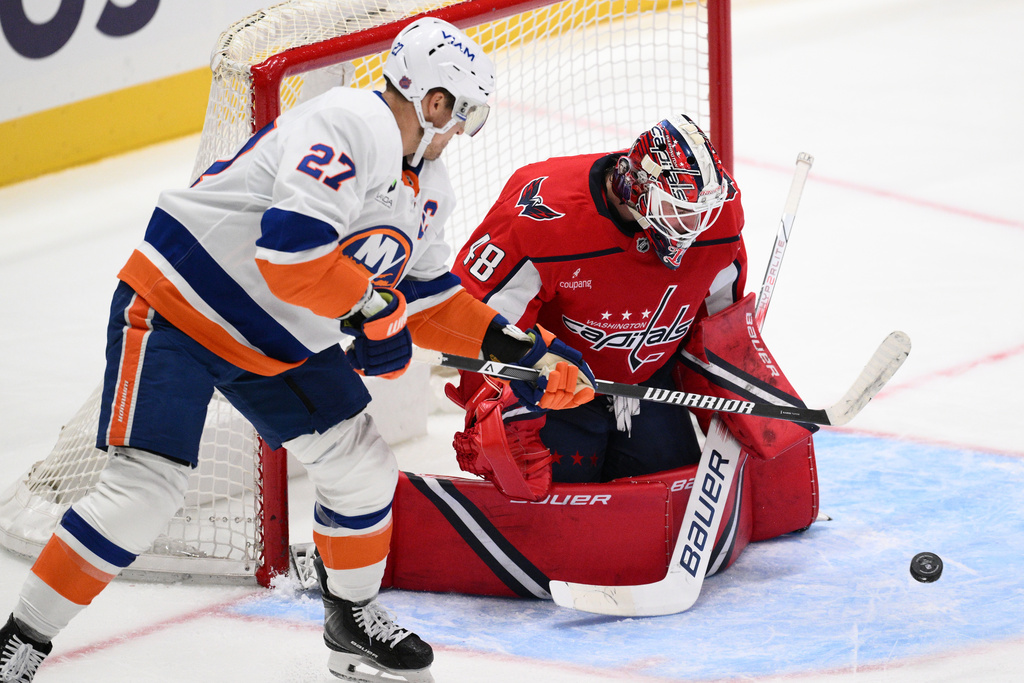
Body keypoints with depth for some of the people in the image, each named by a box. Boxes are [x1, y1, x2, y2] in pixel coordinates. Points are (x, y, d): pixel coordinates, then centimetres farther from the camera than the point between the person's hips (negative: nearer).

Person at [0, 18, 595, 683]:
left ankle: (352, 617, 30)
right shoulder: (349, 128, -24)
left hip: (279, 342, 9)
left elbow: (426, 299, 17)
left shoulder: (425, 189, 9)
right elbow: (291, 245, -34)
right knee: (148, 483, -17)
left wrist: (517, 345, 8)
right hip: (175, 305, -9)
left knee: (362, 464, 8)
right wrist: (368, 307, -21)